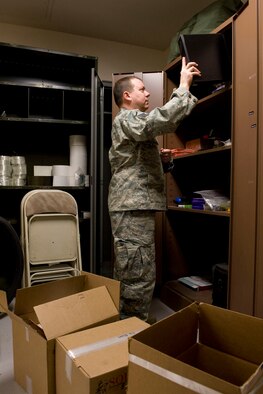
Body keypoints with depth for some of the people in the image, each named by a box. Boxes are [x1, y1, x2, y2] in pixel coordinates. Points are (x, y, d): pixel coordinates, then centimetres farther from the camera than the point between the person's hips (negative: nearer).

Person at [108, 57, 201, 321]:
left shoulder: (134, 120, 28)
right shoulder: (126, 118, -7)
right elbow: (165, 119, -23)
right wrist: (183, 85, -9)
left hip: (137, 206, 11)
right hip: (132, 207, -11)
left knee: (129, 276, 16)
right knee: (138, 278, -8)